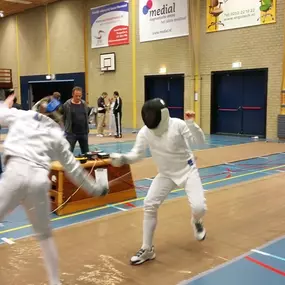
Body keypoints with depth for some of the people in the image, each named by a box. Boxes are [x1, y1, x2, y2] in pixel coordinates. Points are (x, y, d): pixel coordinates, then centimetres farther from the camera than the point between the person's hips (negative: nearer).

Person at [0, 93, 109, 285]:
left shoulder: (22, 115, 19)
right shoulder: (57, 134, 22)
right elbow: (73, 168, 23)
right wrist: (95, 188, 33)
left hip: (16, 174, -2)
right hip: (40, 180, 2)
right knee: (45, 234, 22)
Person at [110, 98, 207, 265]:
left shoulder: (178, 125, -23)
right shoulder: (145, 132, -14)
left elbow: (200, 141, -21)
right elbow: (137, 155, -13)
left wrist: (192, 124, -39)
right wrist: (122, 158, -34)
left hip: (187, 170, -3)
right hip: (166, 174, 3)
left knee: (199, 207, -18)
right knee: (150, 206, -9)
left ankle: (197, 221, 23)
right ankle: (147, 249, 5)